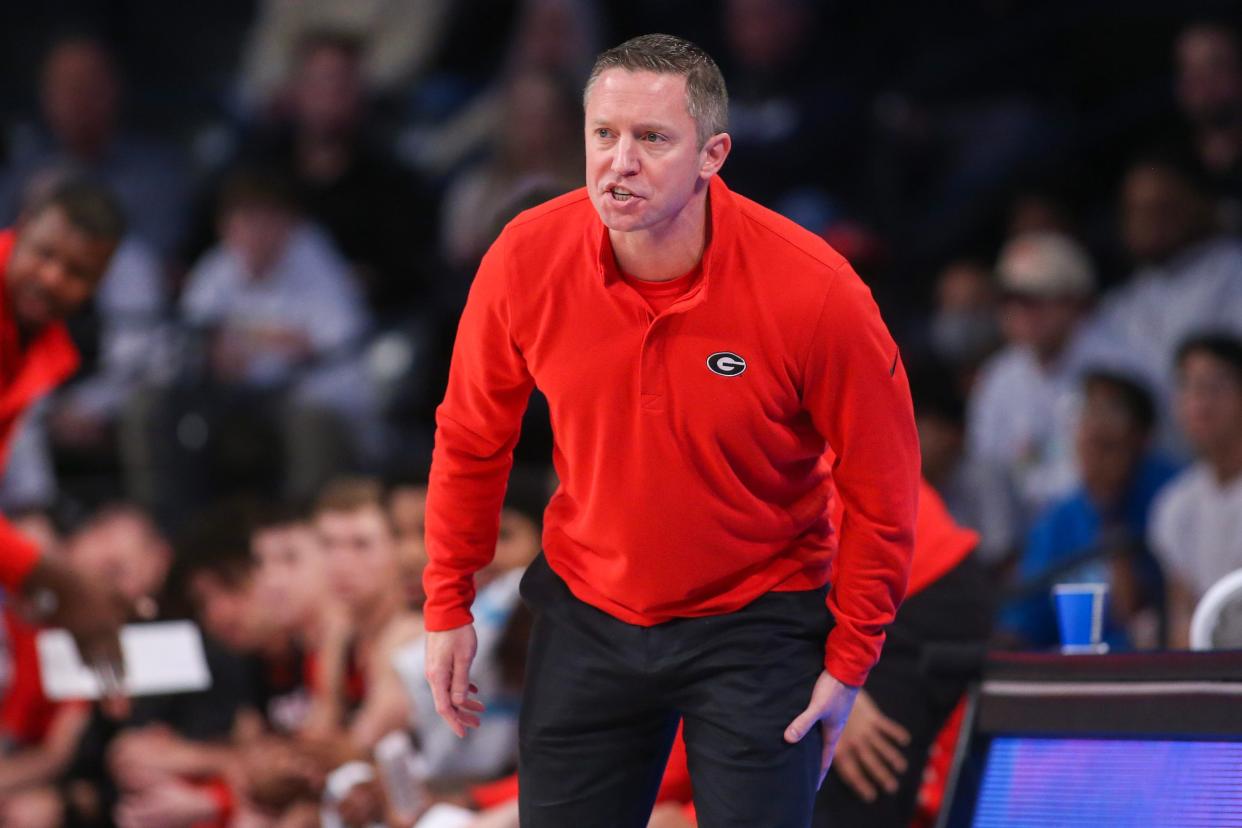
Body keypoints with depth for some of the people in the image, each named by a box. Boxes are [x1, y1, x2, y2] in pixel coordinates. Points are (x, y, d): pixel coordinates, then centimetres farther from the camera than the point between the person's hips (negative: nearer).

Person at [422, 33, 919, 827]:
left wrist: (849, 660, -7)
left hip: (757, 622, -3)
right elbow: (471, 441, 2)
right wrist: (449, 605, 6)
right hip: (587, 612, 3)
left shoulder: (815, 291, -23)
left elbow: (880, 486, -10)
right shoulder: (526, 259, -15)